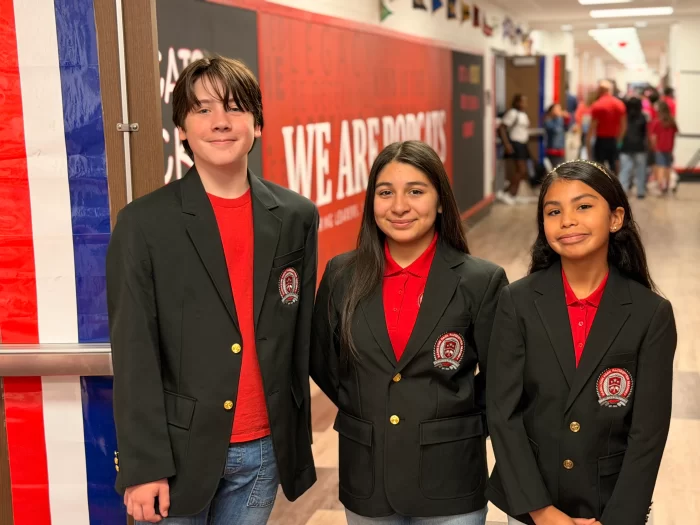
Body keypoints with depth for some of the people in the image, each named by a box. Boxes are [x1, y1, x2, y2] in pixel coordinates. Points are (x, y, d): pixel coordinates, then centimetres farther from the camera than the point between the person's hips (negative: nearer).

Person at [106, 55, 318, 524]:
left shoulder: (297, 217, 2)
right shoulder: (145, 223, -8)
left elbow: (301, 337, 6)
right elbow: (134, 354, -8)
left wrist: (299, 439, 8)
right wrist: (144, 465, -10)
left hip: (264, 449, 3)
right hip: (180, 450, -3)